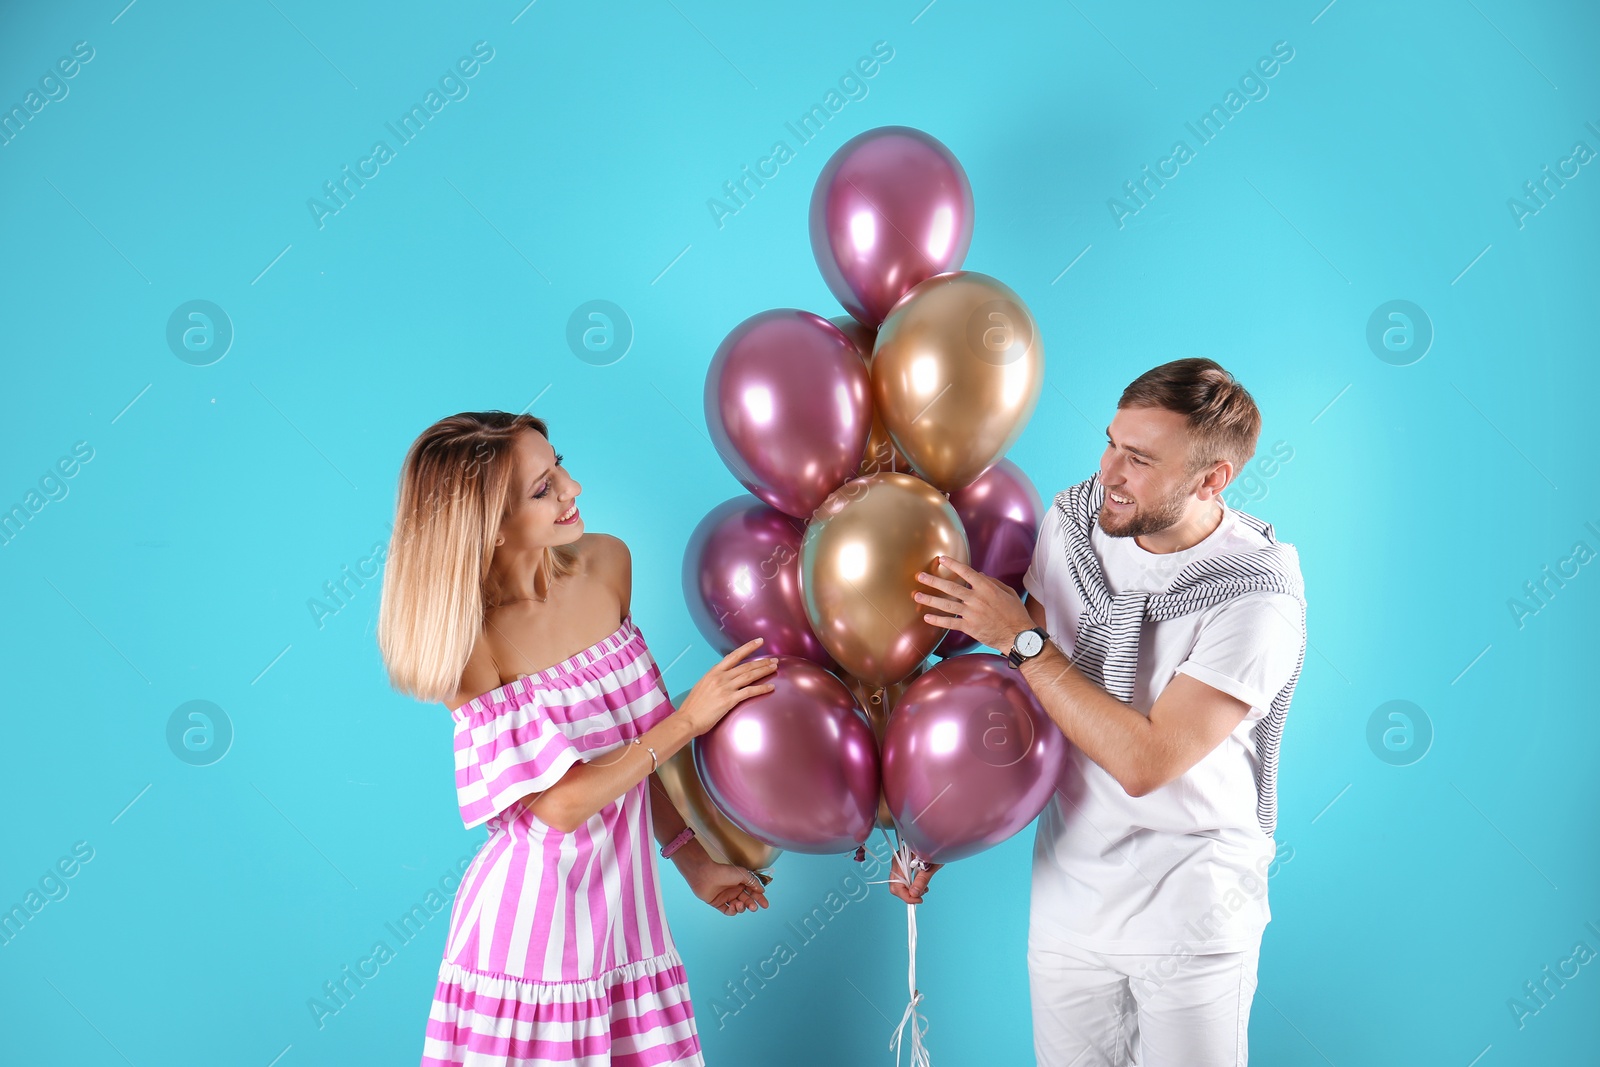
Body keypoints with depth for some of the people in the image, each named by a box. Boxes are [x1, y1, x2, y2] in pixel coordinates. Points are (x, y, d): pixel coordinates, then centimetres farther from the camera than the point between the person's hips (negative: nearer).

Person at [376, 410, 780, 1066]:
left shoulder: (607, 563, -3)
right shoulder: (467, 641, -18)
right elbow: (560, 804, -18)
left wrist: (687, 852, 11)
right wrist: (688, 719, -16)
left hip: (628, 913, 5)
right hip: (530, 926, -5)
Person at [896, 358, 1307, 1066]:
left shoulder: (1258, 598, -21)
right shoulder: (1072, 521, -5)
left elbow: (1145, 761, -24)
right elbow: (1021, 690, 5)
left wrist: (1020, 636, -22)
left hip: (1190, 914, -4)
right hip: (1068, 895, 5)